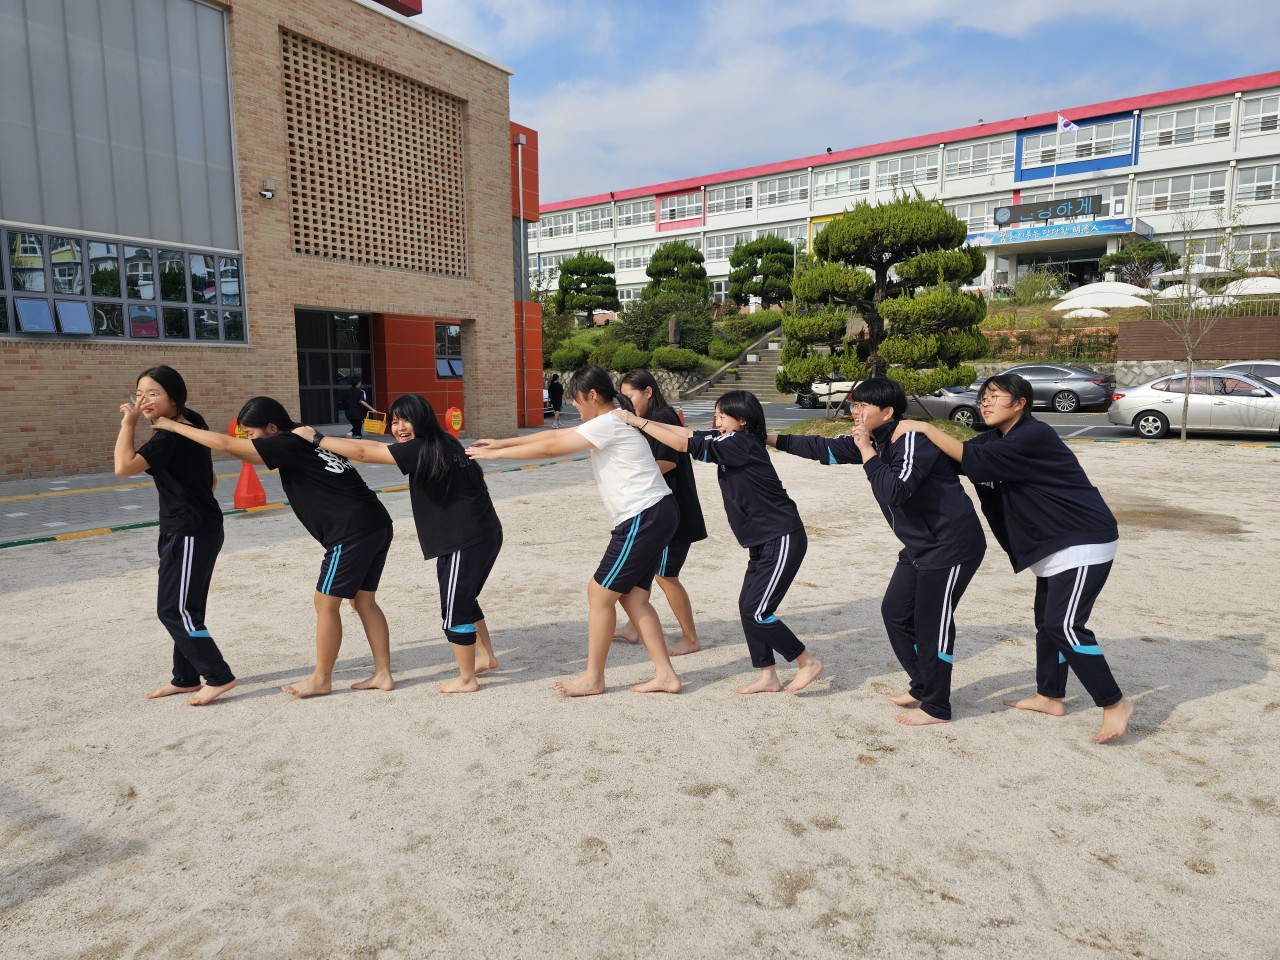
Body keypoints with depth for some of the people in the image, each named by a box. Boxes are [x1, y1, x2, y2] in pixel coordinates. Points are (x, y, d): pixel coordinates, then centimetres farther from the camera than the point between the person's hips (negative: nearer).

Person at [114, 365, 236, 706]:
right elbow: (211, 480, 21)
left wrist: (128, 424, -20)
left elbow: (124, 467, -29)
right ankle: (186, 678, 26)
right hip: (196, 530, 10)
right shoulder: (190, 429, 12)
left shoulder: (170, 437, -18)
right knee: (183, 608, 16)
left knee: (173, 610, -4)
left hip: (190, 534, -10)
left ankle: (219, 677, 0)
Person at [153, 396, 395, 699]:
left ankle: (321, 679, 18)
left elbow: (224, 444, -8)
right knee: (364, 601, 15)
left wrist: (172, 425, 3)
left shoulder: (287, 445, -7)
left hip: (353, 532, -9)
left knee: (326, 603, 5)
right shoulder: (305, 441, 19)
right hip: (377, 525, 9)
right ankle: (383, 673, 18)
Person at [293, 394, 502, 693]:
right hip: (481, 535, 10)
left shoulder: (421, 450, -16)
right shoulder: (439, 446, 12)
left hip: (468, 541, -10)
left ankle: (466, 679, 16)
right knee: (463, 599, 24)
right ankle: (486, 657, 40)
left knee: (454, 609, 2)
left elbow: (363, 452, -12)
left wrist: (316, 438, -3)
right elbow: (373, 447, 21)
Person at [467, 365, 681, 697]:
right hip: (655, 516, 10)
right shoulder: (607, 423, 17)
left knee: (600, 592, 0)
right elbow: (553, 435, 19)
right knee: (632, 597, 11)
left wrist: (494, 454, -3)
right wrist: (501, 442, 19)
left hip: (645, 518, -10)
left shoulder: (609, 424, -14)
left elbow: (550, 448, -13)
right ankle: (665, 675, 15)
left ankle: (593, 678, 12)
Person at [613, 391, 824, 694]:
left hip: (783, 540, -10)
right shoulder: (731, 442, 8)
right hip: (764, 542, 10)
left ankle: (808, 662, 9)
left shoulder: (741, 443, -18)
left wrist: (638, 421, -13)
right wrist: (641, 421, 1)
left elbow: (684, 444, -19)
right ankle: (768, 678, 17)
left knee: (756, 612, -7)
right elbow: (689, 433, 7)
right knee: (748, 608, 9)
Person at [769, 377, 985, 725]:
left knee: (933, 622, -2)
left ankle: (937, 707, 13)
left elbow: (896, 491, -34)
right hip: (920, 546, 9)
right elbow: (824, 448, 10)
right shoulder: (875, 440, 4)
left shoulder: (913, 439, -22)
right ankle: (922, 687, 29)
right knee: (895, 612, 13)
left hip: (951, 545, -9)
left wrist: (867, 453, -26)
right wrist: (771, 438, 9)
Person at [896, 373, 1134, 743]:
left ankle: (1114, 704, -1)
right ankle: (1049, 696, 28)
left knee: (1064, 625, -14)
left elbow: (974, 460, -30)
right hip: (1052, 545, 10)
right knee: (1047, 621, 15)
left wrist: (926, 428, -26)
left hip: (1084, 542, -10)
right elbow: (959, 456, 1)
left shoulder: (1035, 436, -22)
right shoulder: (996, 438, 8)